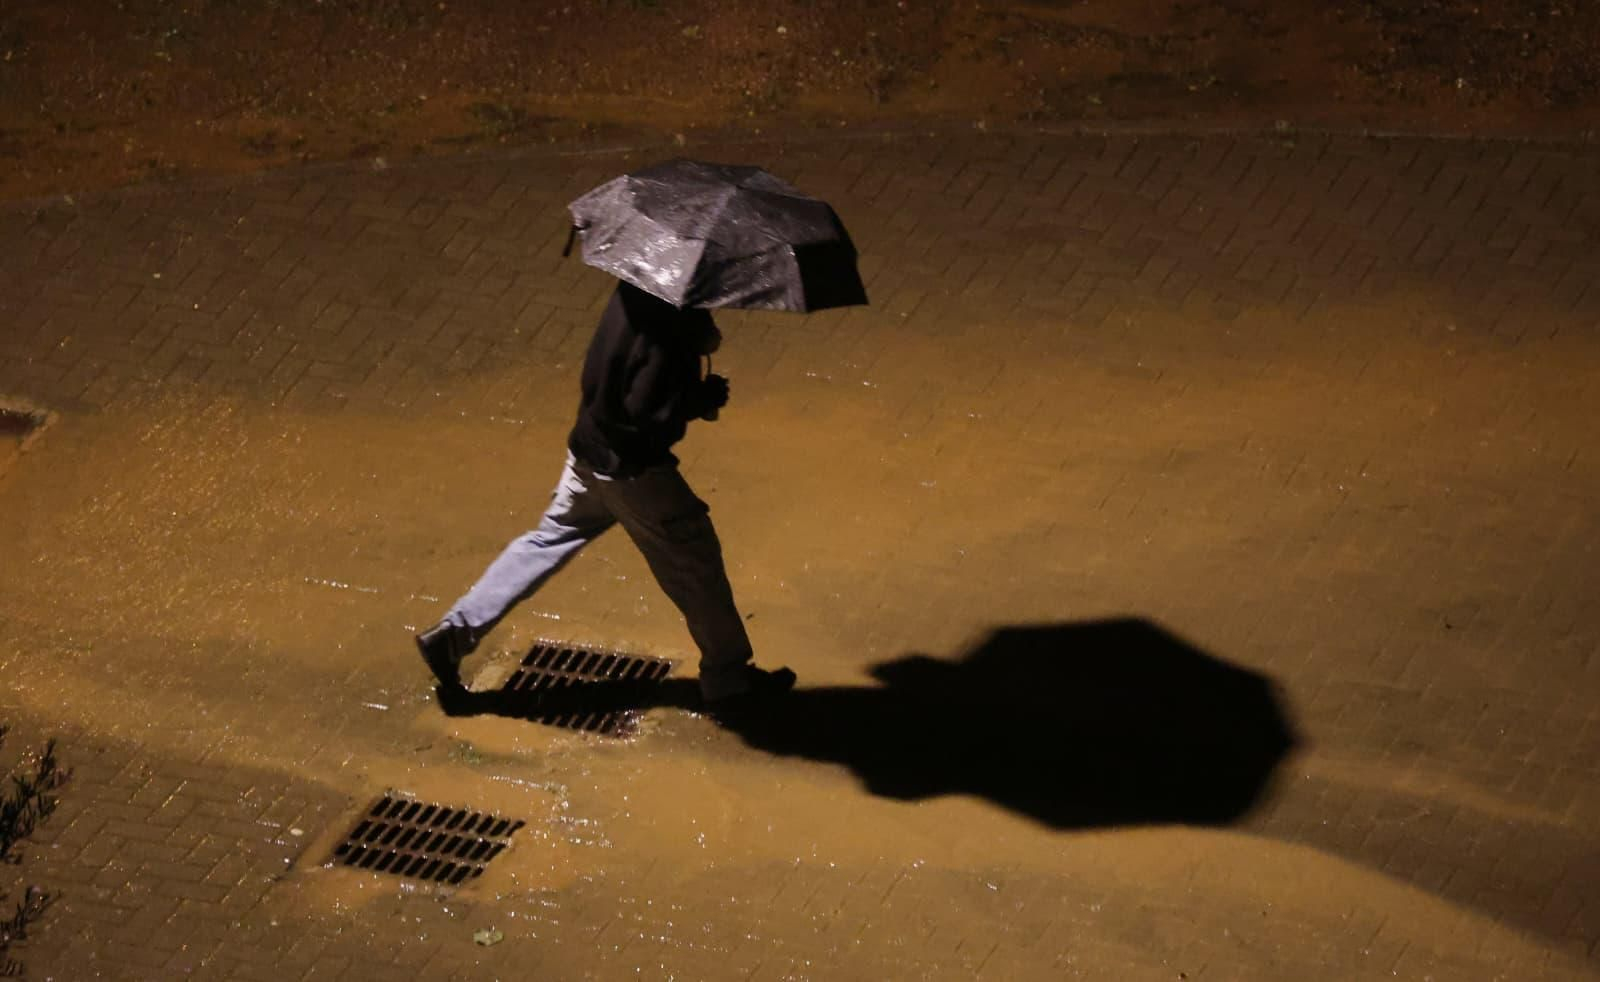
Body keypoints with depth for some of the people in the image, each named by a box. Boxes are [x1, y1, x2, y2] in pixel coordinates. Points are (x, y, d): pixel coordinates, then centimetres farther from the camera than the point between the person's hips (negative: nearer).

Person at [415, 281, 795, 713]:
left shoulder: (636, 289, -5)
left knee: (550, 540, 20)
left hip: (591, 451, 8)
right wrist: (705, 397, -15)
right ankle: (729, 681, 23)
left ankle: (453, 632, 19)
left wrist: (697, 340, -3)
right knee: (696, 564, 9)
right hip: (634, 468, -8)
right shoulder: (665, 325, -30)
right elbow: (647, 414, -31)